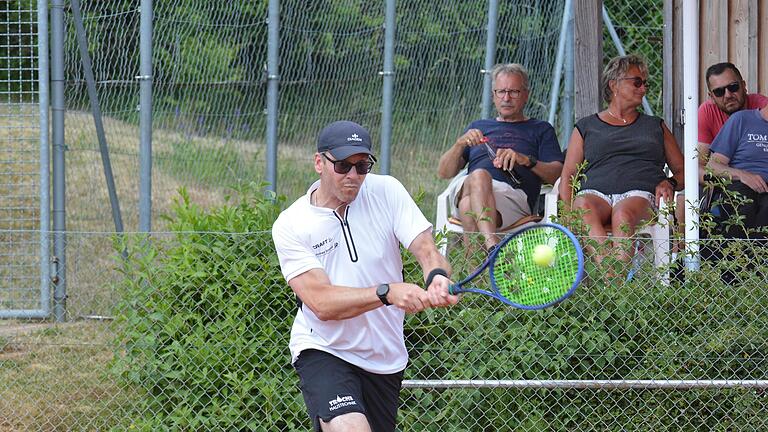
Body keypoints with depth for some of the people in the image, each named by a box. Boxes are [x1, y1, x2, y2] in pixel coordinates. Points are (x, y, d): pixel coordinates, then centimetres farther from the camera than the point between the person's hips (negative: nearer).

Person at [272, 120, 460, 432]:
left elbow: (426, 249, -12)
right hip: (323, 351, -4)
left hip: (386, 357, 4)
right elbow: (322, 303, -21)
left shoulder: (386, 192, -3)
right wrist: (388, 292, -34)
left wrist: (437, 277, -37)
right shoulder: (290, 225, -12)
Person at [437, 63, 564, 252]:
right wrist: (460, 143, 7)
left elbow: (557, 173, 11)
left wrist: (526, 160, -8)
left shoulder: (541, 130, 28)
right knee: (479, 176, -39)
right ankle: (493, 248, -61)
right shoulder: (478, 127, 37)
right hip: (464, 191, 2)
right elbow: (444, 172, 27)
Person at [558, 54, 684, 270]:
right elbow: (567, 177, 16)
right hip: (596, 193, 0)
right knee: (583, 207, -38)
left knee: (623, 213, -38)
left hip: (640, 195, 0)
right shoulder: (586, 127, 25)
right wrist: (569, 210, -4)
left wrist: (669, 183, 2)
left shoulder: (656, 126, 30)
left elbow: (681, 170, 27)